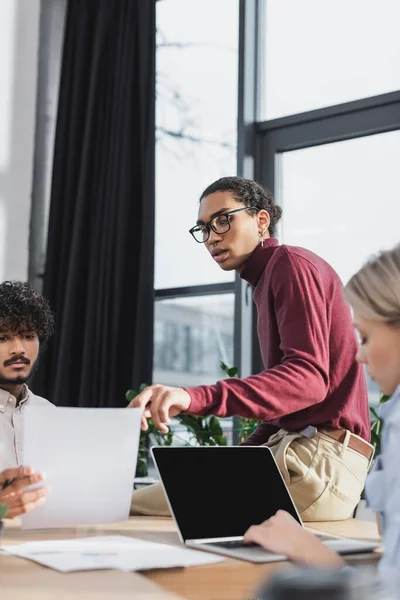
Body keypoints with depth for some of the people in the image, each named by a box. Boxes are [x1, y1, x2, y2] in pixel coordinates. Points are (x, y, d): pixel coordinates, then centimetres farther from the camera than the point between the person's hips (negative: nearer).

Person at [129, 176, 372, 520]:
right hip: (296, 445, 10)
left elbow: (308, 378, -21)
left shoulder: (291, 263, -6)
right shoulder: (266, 280, 23)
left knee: (137, 506, -22)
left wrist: (195, 398, -33)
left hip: (323, 456, -10)